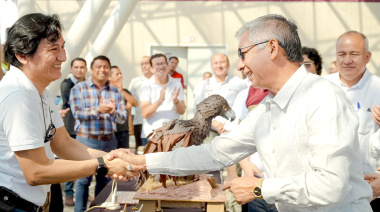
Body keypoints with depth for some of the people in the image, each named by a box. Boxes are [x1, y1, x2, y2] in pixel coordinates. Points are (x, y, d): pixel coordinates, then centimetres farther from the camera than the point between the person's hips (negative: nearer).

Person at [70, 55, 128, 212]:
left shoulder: (116, 92, 9)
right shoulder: (79, 88, 0)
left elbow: (123, 118, 1)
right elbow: (77, 112, -13)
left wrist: (113, 112, -21)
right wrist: (98, 109, -28)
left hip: (109, 141, 4)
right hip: (87, 140, -3)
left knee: (105, 180, 11)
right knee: (84, 180, -1)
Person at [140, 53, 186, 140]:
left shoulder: (176, 84, 8)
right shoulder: (146, 86, 0)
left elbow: (182, 111, 3)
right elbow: (144, 114, -10)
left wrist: (176, 101, -17)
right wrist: (159, 101, -24)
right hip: (153, 129, -2)